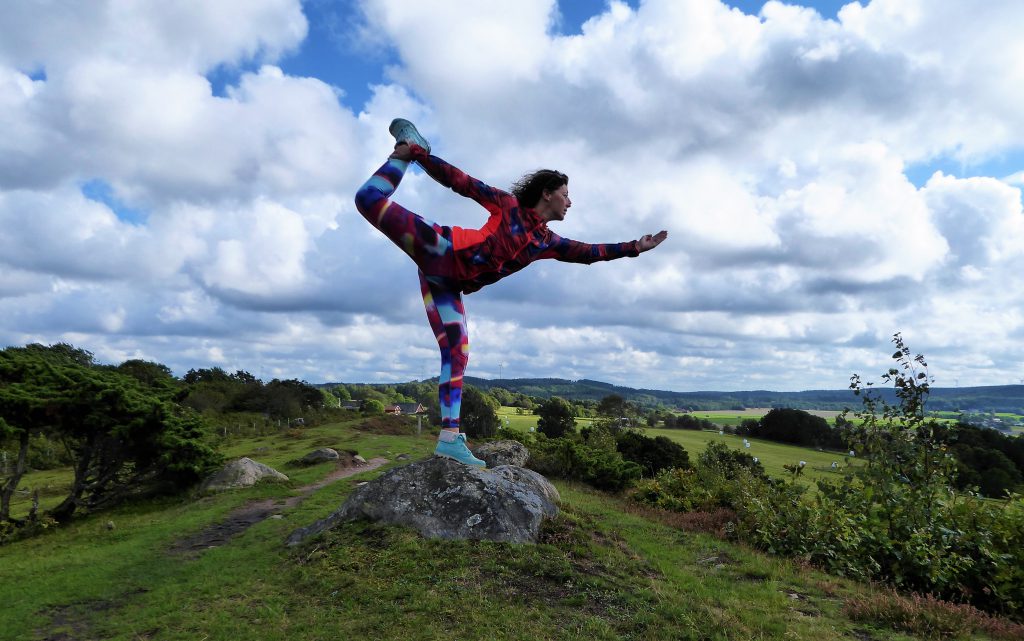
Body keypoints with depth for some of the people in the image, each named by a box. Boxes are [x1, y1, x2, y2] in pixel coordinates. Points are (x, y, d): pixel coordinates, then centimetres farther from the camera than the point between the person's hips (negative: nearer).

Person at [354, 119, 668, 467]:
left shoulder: (547, 242, 15)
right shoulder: (509, 204, 0)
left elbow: (588, 252, 15)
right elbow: (463, 183, -2)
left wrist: (634, 247, 11)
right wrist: (418, 154, -6)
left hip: (446, 282, 6)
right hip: (440, 251, -6)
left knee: (456, 351, -3)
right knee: (371, 199, -17)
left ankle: (449, 437, -2)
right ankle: (406, 147, 8)